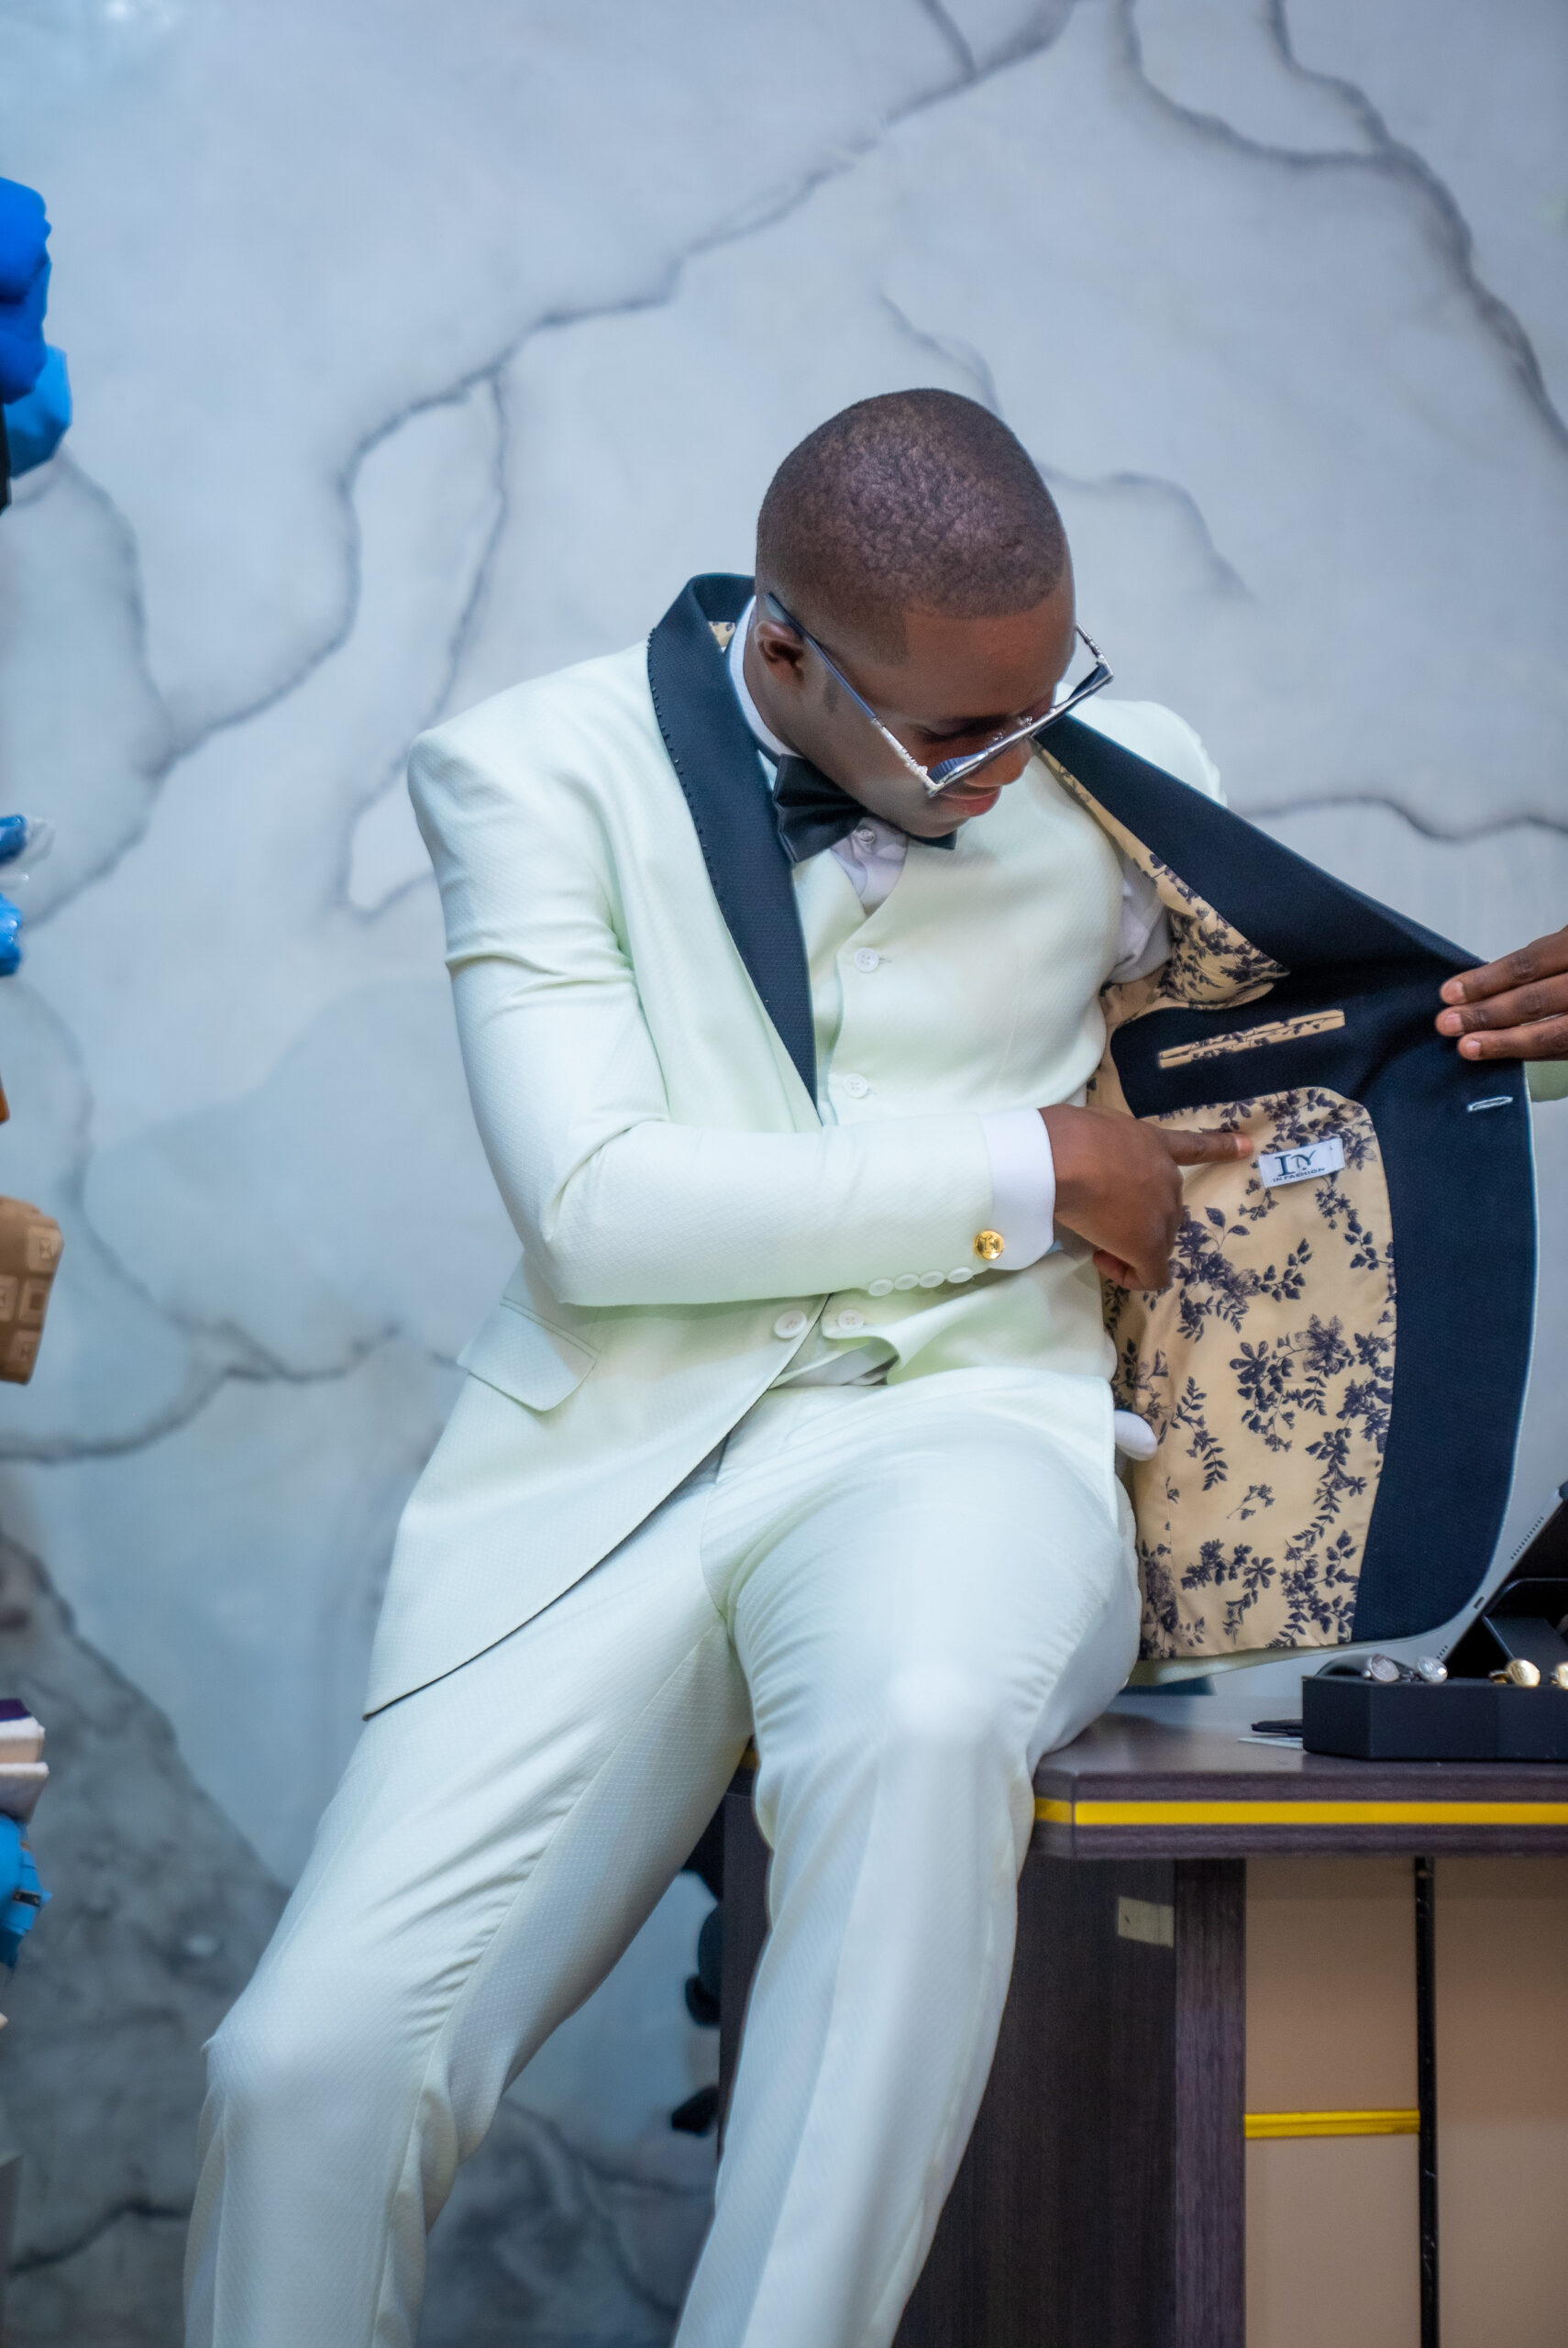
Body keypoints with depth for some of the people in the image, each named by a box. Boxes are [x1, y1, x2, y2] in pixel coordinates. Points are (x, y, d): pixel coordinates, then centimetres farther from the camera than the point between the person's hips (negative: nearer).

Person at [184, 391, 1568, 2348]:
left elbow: (1312, 1033, 29)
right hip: (617, 1456, 0)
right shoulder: (535, 772, 3)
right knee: (312, 2065, -15)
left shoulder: (1118, 779, 11)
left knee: (917, 1724, -38)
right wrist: (1028, 1177, -7)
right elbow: (594, 1201, -9)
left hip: (964, 1428, 0)